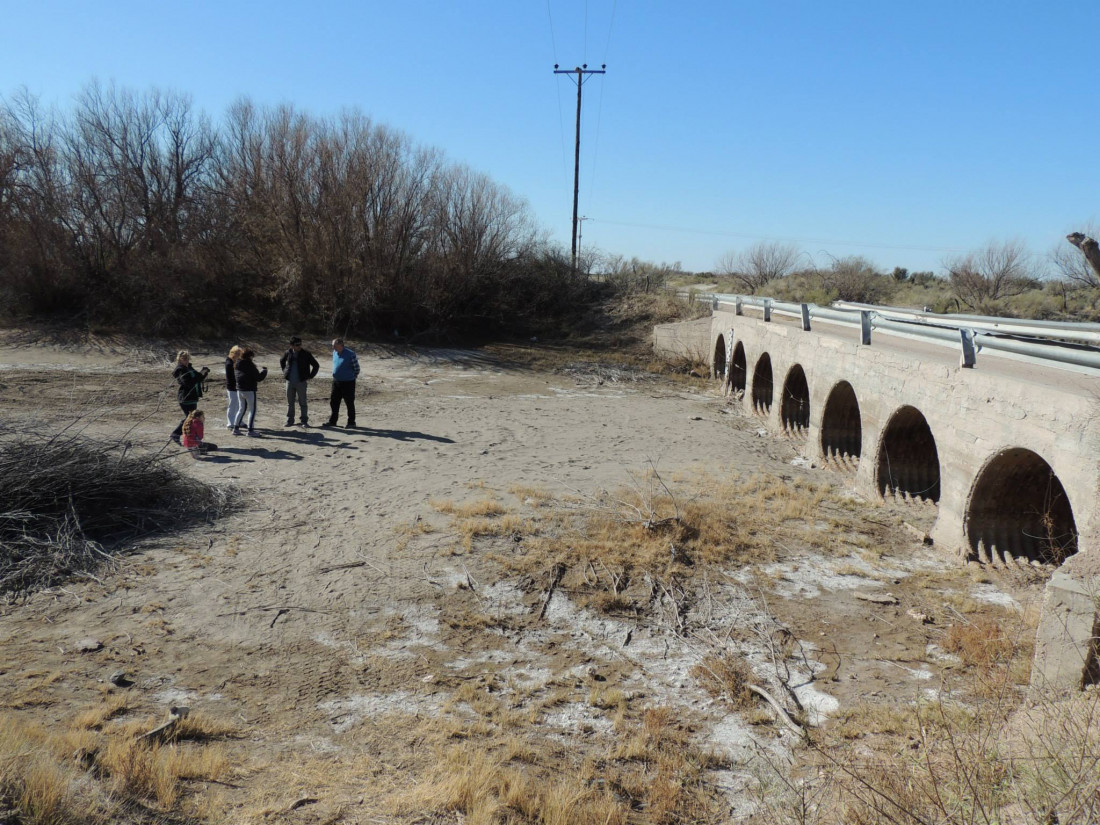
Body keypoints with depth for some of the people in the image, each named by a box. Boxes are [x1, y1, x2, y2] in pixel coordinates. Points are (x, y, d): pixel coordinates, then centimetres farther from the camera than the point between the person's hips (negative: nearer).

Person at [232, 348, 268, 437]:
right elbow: (258, 377, -16)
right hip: (249, 390, -7)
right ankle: (250, 430, 0)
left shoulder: (237, 364, 5)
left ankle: (236, 428, 15)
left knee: (242, 409, 17)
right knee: (252, 410, 2)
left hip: (239, 390, 7)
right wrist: (264, 370, 1)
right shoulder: (250, 365, -18)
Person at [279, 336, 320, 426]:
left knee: (302, 402, 0)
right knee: (290, 403, 9)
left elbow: (316, 365, 0)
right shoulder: (288, 353, 2)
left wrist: (311, 376, -2)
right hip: (290, 382, 3)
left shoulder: (306, 354, -6)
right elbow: (281, 361, 24)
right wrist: (284, 371, 15)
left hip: (301, 382, -3)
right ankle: (290, 420, 19)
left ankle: (304, 421, 7)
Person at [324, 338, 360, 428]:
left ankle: (351, 422, 14)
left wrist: (354, 376, 2)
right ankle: (332, 421, 23)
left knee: (349, 403, 3)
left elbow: (356, 367, -9)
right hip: (336, 381, 7)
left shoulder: (350, 354, -18)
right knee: (333, 402, 11)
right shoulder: (334, 353, 4)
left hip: (348, 382, -7)